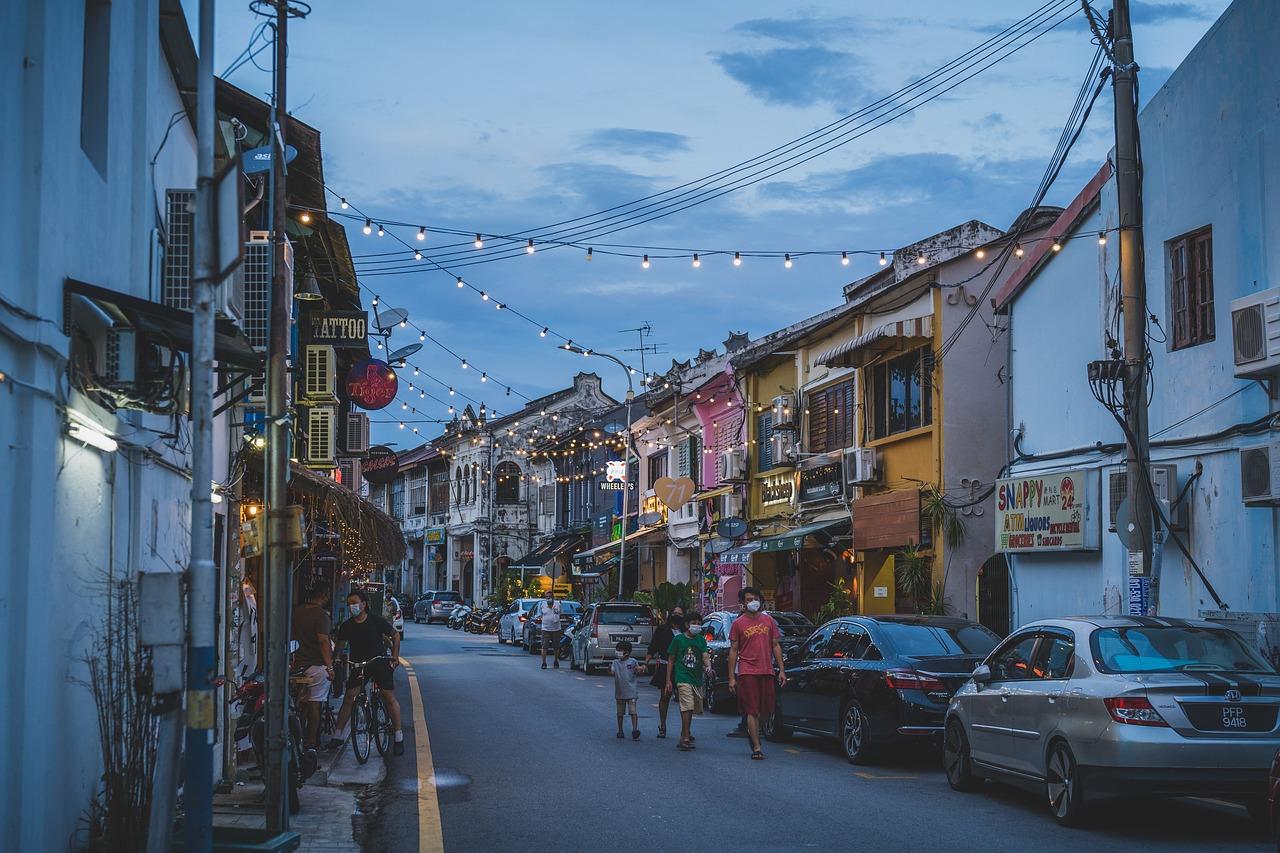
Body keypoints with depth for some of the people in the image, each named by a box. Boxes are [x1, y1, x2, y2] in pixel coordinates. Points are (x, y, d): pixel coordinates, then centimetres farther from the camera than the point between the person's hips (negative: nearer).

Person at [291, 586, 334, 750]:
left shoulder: (296, 612, 9)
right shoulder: (321, 614, -12)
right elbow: (323, 640, -18)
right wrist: (330, 666, -17)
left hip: (299, 663, 6)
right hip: (317, 664, -6)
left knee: (302, 704, 12)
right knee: (315, 705, -2)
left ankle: (299, 741, 15)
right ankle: (311, 743, -1)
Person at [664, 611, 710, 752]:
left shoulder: (701, 640, 11)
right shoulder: (679, 639, 1)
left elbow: (705, 656, -2)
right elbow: (671, 660, 5)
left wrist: (708, 667, -25)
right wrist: (668, 680, 1)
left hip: (697, 679, 5)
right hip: (683, 678, -5)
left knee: (690, 709, 12)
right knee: (687, 708, -16)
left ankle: (685, 733, 28)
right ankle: (686, 738, -17)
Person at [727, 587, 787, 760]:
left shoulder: (768, 621, 11)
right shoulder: (738, 623, 2)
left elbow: (776, 646, 14)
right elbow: (733, 650, 3)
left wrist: (781, 670, 7)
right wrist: (731, 677, -1)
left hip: (767, 671, 4)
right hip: (747, 672, -3)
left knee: (766, 710, 8)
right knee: (752, 710, -6)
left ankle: (752, 732, 34)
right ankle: (757, 748, -7)